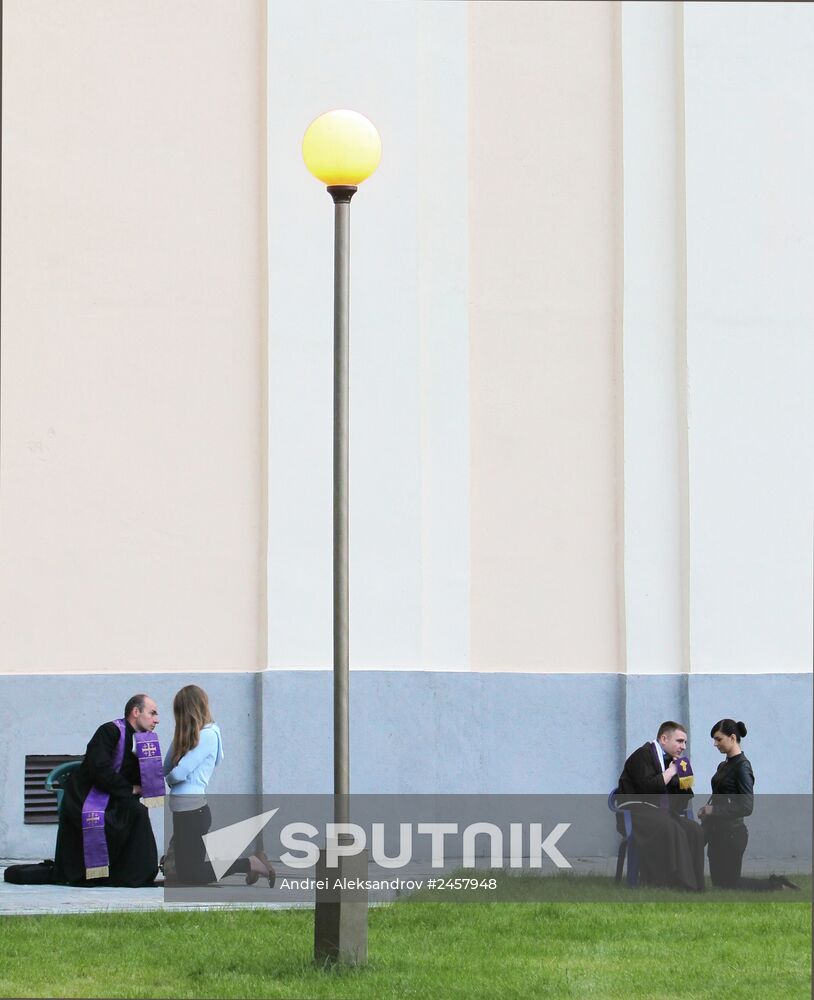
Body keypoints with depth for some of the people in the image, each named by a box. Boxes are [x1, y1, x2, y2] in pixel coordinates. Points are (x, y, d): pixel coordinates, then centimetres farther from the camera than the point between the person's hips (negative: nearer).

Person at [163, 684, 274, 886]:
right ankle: (250, 863, 15)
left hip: (192, 812, -9)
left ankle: (250, 864, -1)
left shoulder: (208, 735, -14)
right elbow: (167, 769, 10)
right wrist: (179, 737, -1)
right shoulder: (194, 735, 14)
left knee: (191, 877, -1)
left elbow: (178, 774, -18)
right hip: (186, 811, 9)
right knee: (184, 873, 16)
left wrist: (169, 778, 6)